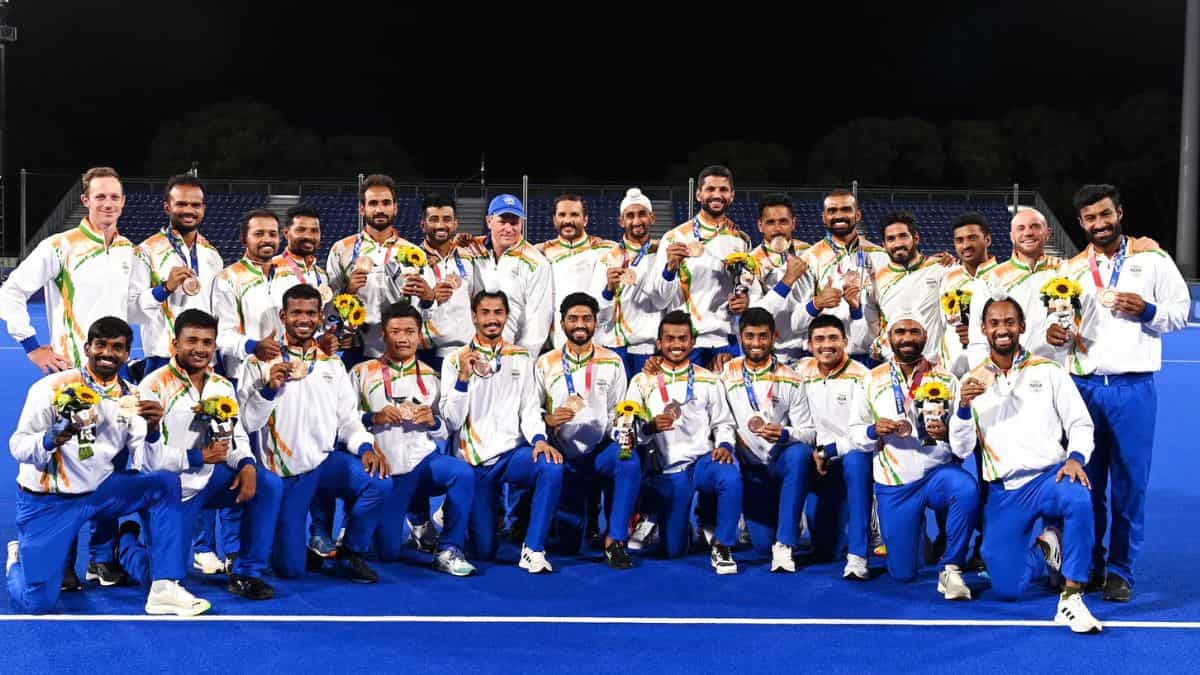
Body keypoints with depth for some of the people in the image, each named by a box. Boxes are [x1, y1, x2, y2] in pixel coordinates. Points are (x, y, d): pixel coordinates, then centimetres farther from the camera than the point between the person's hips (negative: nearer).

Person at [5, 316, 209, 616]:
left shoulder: (131, 397, -1)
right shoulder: (52, 387, -13)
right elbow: (18, 446, -16)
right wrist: (50, 440, -37)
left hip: (99, 490, 4)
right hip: (47, 500, -4)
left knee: (166, 483, -17)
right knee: (36, 602, -12)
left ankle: (164, 590, -14)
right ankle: (19, 558, 26)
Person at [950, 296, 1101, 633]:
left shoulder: (1048, 371, 5)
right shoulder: (973, 381, 8)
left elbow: (1080, 425, 4)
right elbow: (961, 448, 3)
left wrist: (1075, 458, -17)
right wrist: (964, 406, -15)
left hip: (1049, 477, -2)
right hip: (1003, 491, 2)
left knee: (1078, 499, -39)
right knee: (1007, 589, -4)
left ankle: (1071, 598, -27)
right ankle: (1043, 550, 29)